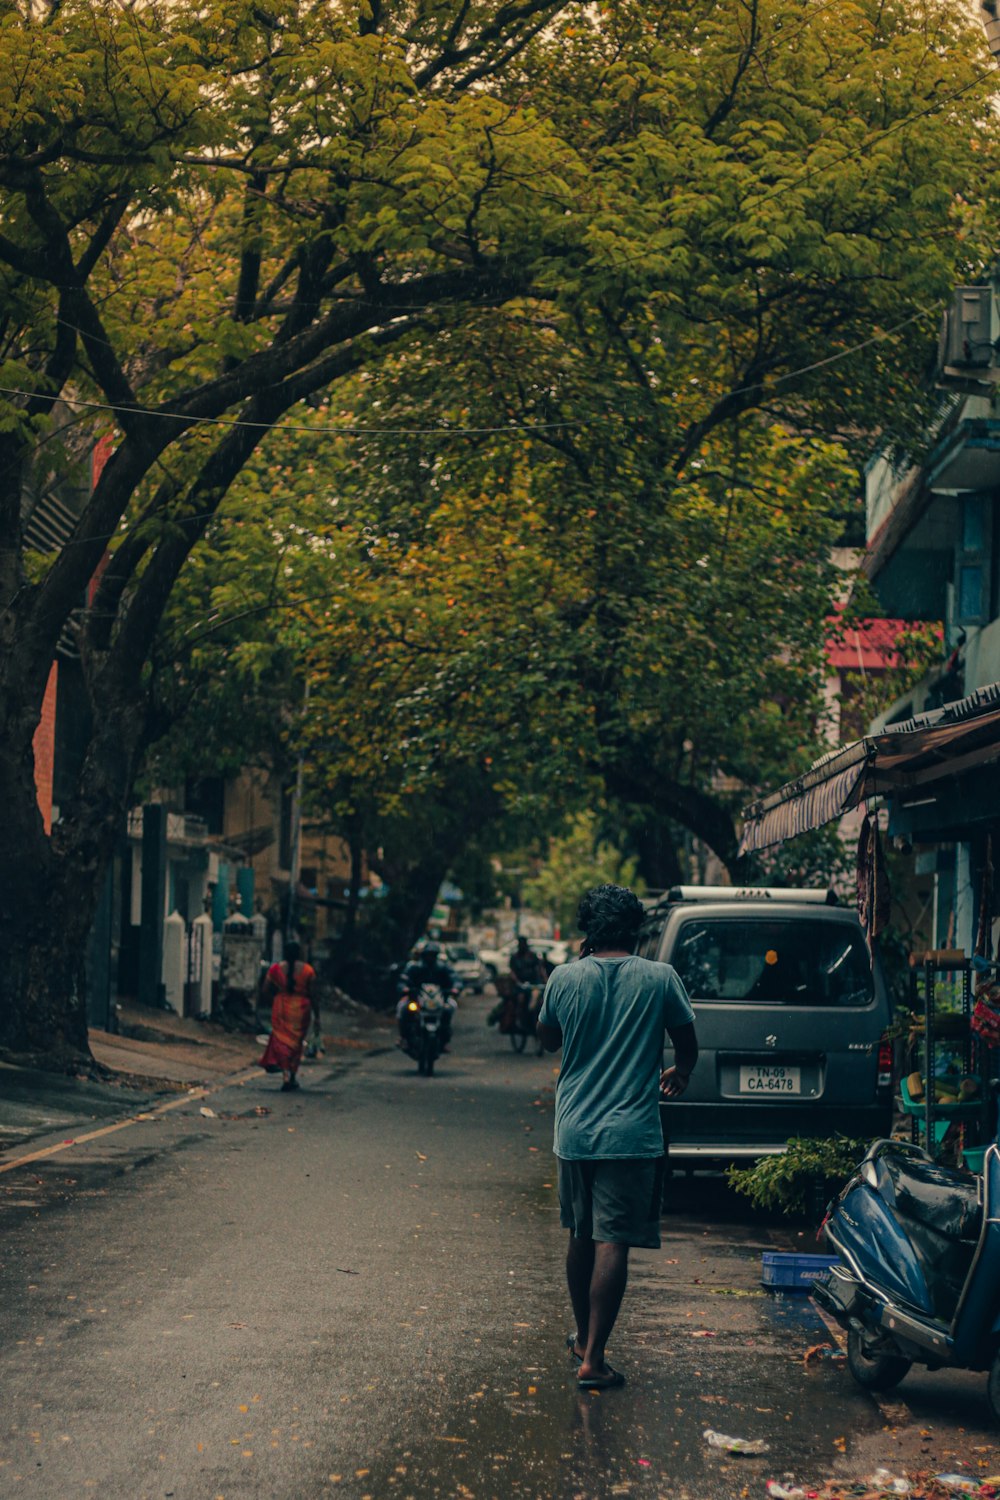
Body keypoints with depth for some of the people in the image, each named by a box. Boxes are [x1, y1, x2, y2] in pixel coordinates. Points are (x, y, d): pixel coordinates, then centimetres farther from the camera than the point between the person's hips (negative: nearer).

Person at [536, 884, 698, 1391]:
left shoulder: (565, 978, -3)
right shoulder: (660, 979, -6)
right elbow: (687, 1045, 7)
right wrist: (678, 1075, 31)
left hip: (574, 1130, 3)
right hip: (630, 1134, -3)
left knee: (581, 1237, 19)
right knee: (612, 1244, -4)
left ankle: (584, 1336, 35)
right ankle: (592, 1359, -7)